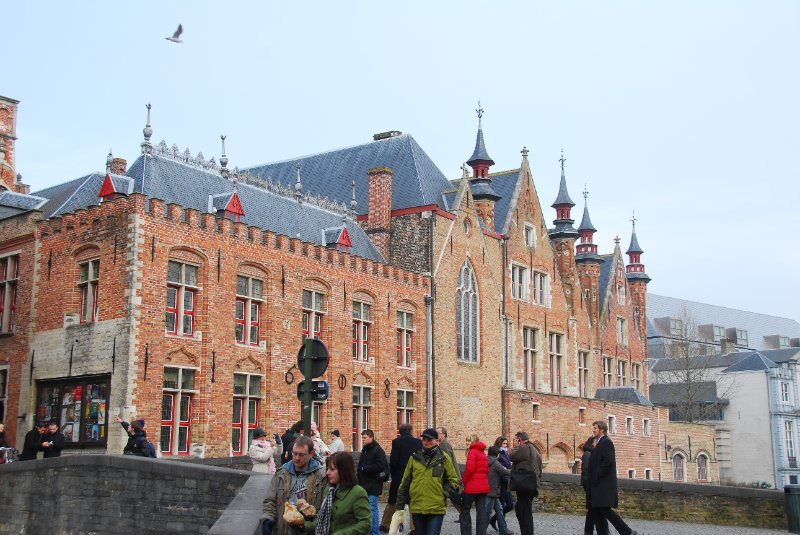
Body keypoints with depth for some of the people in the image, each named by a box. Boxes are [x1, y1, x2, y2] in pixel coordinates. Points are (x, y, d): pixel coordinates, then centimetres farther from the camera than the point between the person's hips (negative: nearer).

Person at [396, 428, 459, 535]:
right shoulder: (414, 458, 5)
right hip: (416, 507, 3)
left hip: (436, 509, -3)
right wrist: (400, 504, 9)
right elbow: (405, 482, 10)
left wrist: (443, 493, -7)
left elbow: (452, 479, 7)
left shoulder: (444, 459, 0)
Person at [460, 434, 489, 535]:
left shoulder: (473, 451, -8)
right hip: (484, 486, 7)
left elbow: (469, 468, -17)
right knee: (481, 512, 5)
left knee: (465, 510, 4)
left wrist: (463, 481, -6)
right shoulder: (483, 452, 16)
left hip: (472, 486, -7)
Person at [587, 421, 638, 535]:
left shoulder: (606, 442, -7)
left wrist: (596, 477, -17)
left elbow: (608, 462, -18)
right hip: (597, 485, 10)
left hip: (604, 483, -10)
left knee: (604, 510, -13)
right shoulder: (598, 443, 20)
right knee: (595, 511, 4)